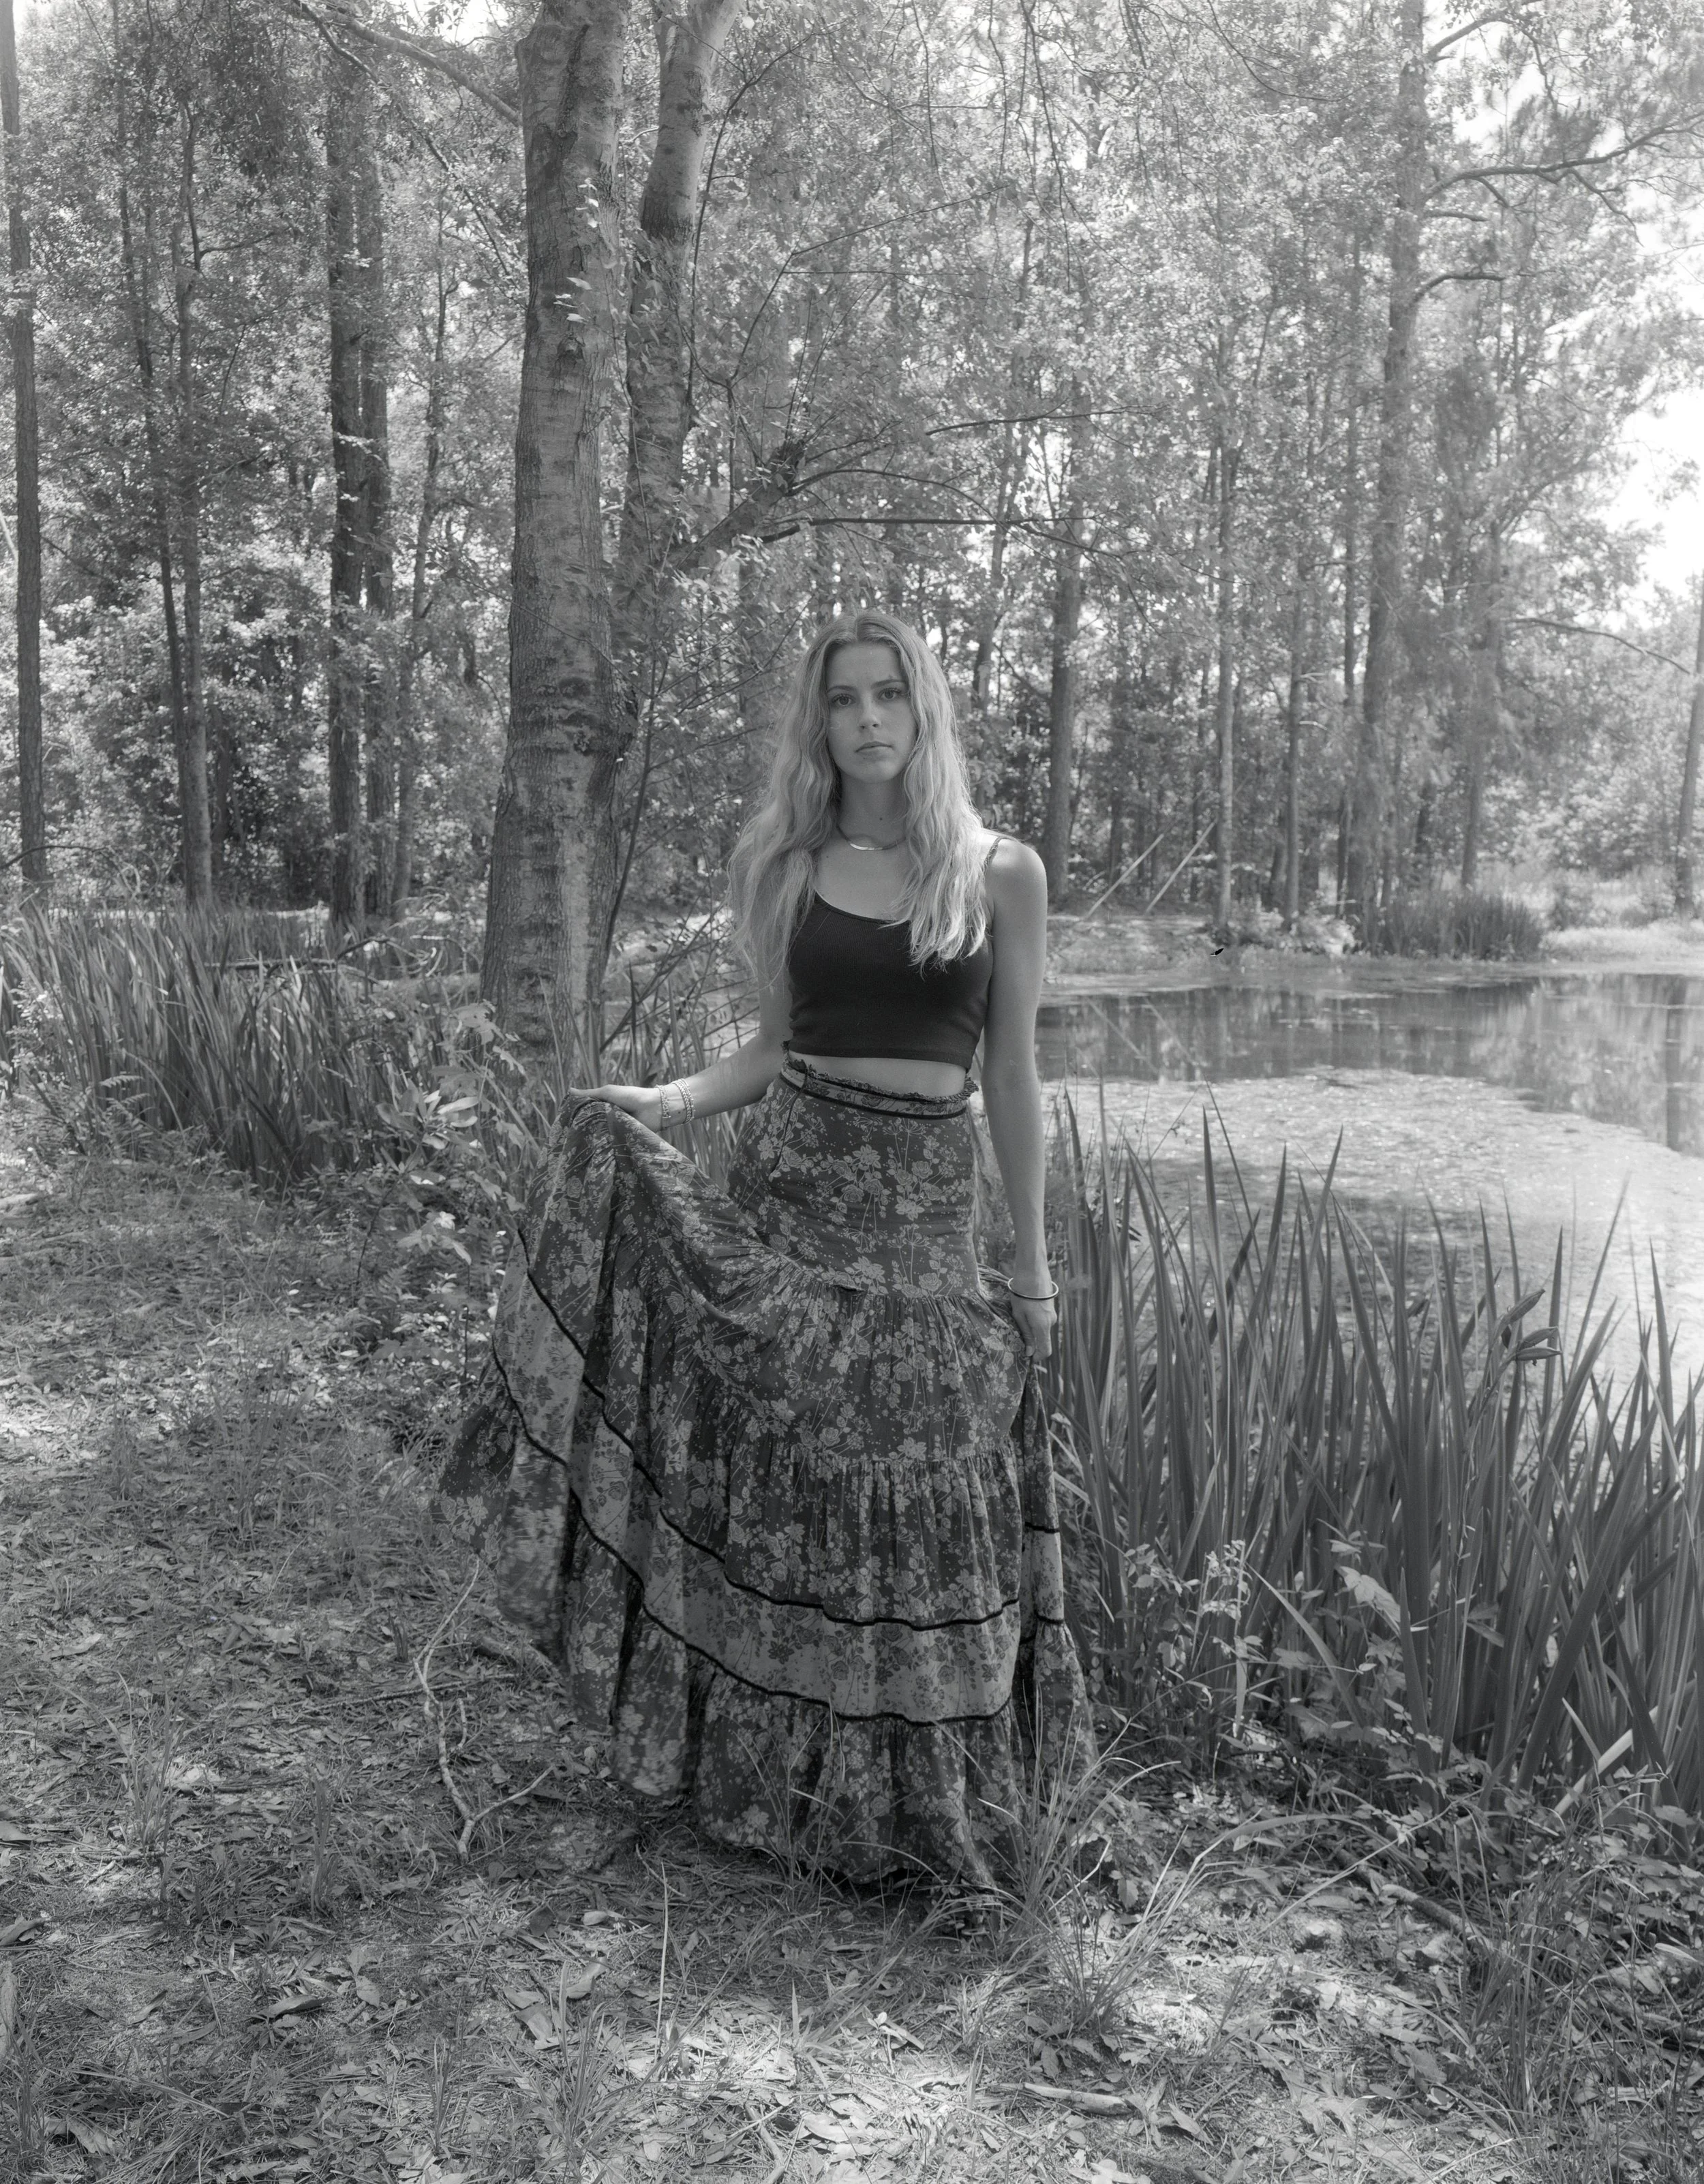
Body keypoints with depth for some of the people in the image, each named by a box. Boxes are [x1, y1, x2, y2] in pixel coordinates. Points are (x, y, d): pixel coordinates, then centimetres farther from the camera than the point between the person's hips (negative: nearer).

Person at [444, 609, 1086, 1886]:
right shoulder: (782, 862, 7)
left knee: (914, 1493, 2)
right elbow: (776, 1047, 12)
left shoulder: (1001, 874, 1)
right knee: (783, 1476, 1)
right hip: (787, 1179, 2)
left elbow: (1012, 1077, 3)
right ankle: (784, 1769, 22)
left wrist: (1033, 1258, 4)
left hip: (924, 1204, -1)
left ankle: (917, 1793, 23)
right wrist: (669, 1098, -7)